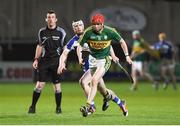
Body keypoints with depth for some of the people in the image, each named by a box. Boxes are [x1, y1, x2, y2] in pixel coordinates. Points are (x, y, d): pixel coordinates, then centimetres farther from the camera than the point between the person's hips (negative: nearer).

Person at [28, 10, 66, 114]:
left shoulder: (61, 32, -1)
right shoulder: (42, 32, 7)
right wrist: (36, 59, 10)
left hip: (56, 61, -2)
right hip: (44, 61, 2)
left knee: (57, 85, -3)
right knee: (40, 84, -4)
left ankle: (58, 107, 12)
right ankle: (33, 106, 5)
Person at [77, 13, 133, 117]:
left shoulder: (110, 31, -14)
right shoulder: (88, 32, -12)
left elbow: (121, 41, 1)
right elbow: (80, 45, -1)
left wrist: (127, 56, -4)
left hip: (105, 59, -3)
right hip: (93, 59, 3)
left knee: (94, 80, -24)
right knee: (100, 86, 7)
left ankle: (88, 106, -25)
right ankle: (120, 102, 26)